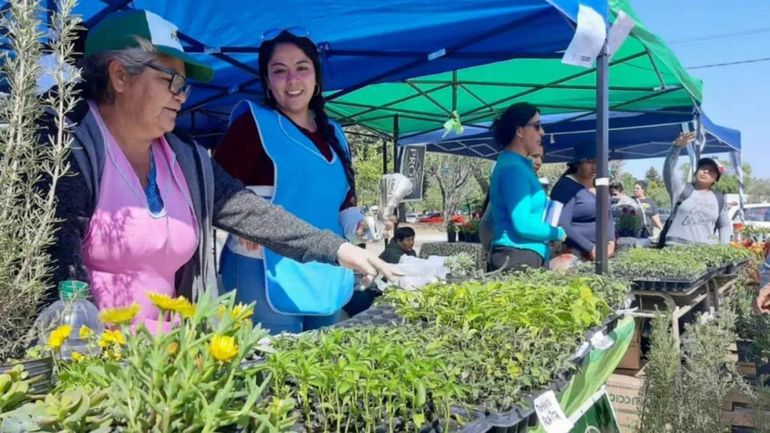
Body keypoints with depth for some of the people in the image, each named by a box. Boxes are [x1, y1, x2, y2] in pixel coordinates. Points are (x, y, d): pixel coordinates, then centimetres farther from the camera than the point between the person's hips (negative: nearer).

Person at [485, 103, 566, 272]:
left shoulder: (518, 164, 17)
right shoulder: (513, 167, -14)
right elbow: (523, 224, -21)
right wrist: (559, 233, -5)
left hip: (525, 256, 10)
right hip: (517, 257, -10)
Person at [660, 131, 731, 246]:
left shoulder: (719, 199, 17)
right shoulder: (682, 190, 7)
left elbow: (725, 226, 21)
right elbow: (668, 171, -9)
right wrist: (677, 146, -21)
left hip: (707, 249, 3)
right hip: (677, 247, -3)